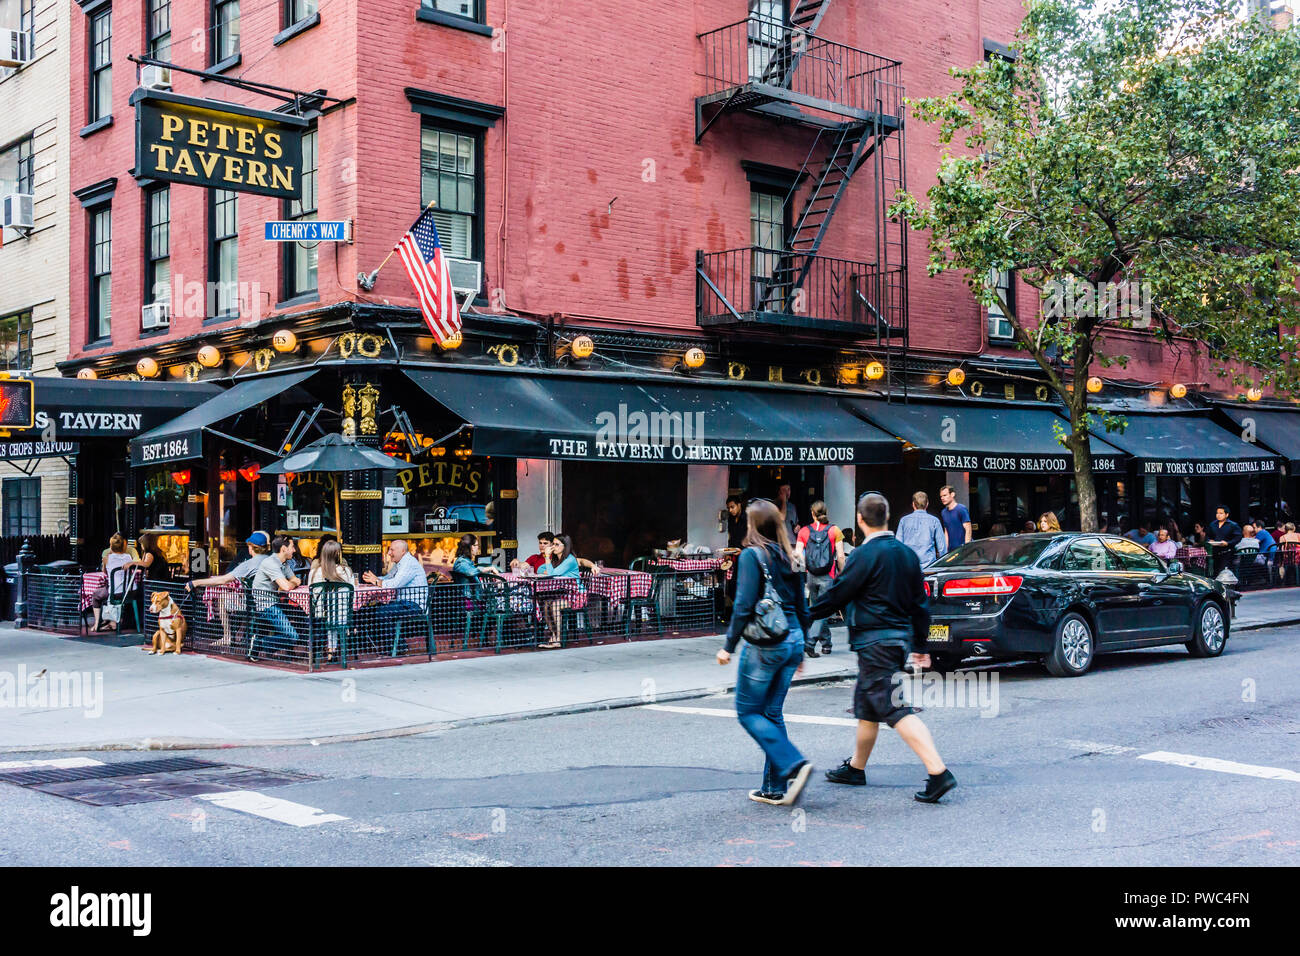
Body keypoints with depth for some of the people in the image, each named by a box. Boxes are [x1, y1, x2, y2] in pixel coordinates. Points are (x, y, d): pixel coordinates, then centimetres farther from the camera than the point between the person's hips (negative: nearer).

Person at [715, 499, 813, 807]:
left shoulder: (752, 555, -10)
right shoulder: (788, 558, 10)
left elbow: (744, 606, -17)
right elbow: (802, 608, 14)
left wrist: (729, 645, -10)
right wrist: (799, 649, 23)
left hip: (765, 644, -7)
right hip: (792, 640, 7)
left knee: (748, 712, 4)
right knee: (772, 713, 13)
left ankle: (793, 765, -11)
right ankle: (775, 788, 14)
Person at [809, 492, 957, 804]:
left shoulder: (864, 555, -15)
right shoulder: (907, 553, 9)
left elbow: (837, 595, -11)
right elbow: (920, 603, 15)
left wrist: (806, 615, 5)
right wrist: (920, 646, 22)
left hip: (874, 641, -9)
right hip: (901, 637, 9)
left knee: (896, 709, -9)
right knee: (866, 704, 20)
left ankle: (938, 772, -16)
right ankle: (856, 767, 32)